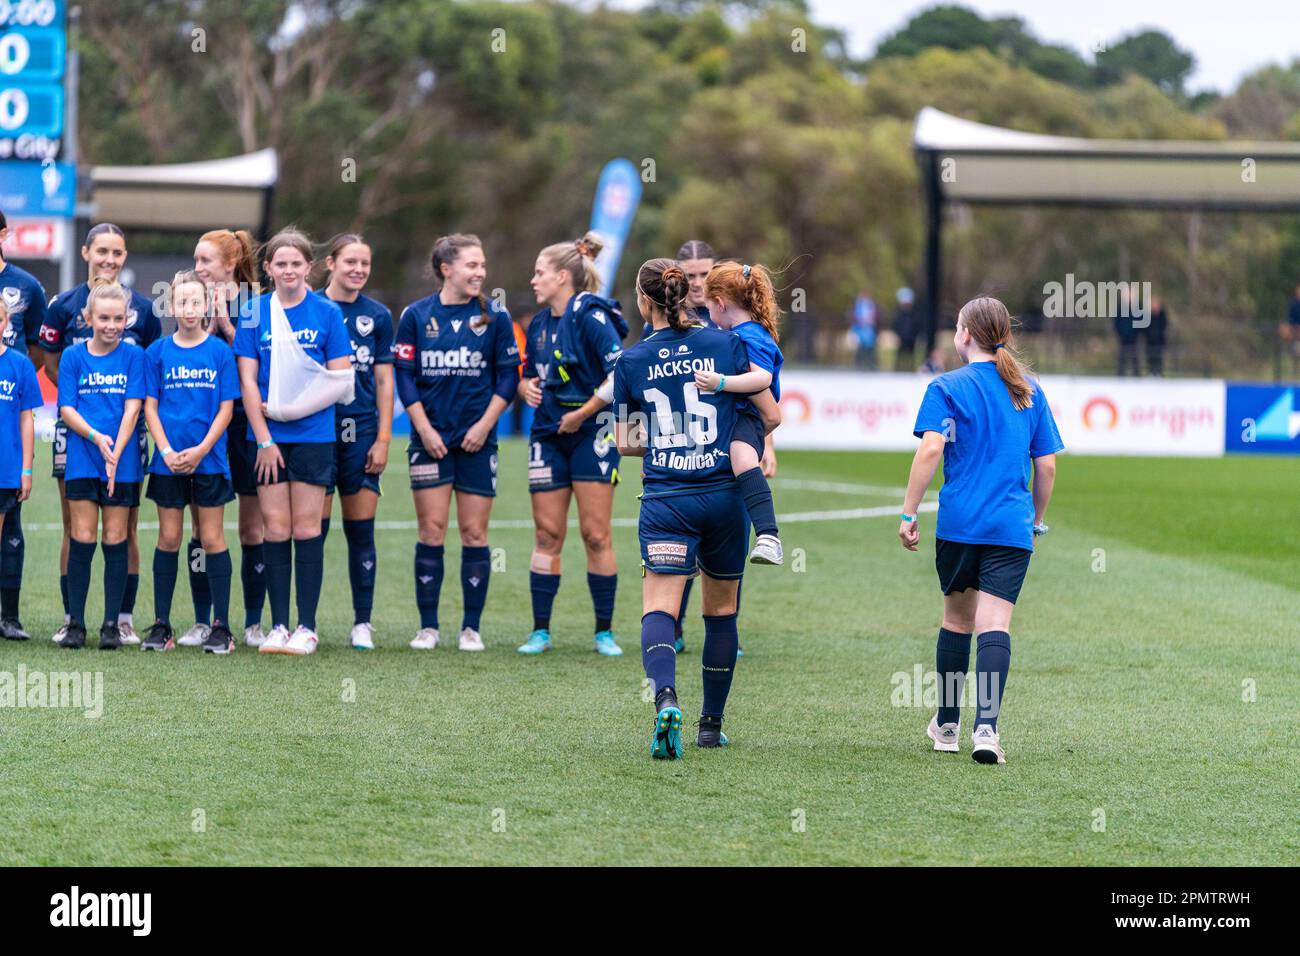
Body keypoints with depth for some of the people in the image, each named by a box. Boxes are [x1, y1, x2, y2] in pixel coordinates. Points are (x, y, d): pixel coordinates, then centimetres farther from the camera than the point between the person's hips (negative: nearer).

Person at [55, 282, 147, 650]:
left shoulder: (133, 356, 2)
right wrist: (96, 436, -17)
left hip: (123, 460, 0)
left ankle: (112, 625, 6)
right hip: (82, 461, 0)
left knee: (115, 540, 2)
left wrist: (115, 452, -15)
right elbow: (66, 409, 0)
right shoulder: (73, 356, 4)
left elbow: (132, 408, -4)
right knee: (82, 539, -2)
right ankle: (75, 623, 3)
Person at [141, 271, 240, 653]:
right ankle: (161, 625, 11)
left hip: (209, 460, -1)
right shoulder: (158, 351, 3)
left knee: (212, 539, 1)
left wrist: (201, 450, -12)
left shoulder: (220, 351, 0)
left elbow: (226, 409, -1)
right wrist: (167, 451, -9)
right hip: (168, 461, 1)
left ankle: (221, 627, 5)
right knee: (168, 539, 6)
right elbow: (150, 407, 3)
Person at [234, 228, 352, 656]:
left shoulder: (327, 312, 1)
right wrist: (264, 439, -6)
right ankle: (278, 625, 7)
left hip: (313, 433, -1)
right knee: (275, 530, 2)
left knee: (306, 529, -1)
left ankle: (307, 627, 3)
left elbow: (340, 377, -1)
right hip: (268, 435, 1)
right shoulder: (254, 312, 4)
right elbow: (247, 380, 2)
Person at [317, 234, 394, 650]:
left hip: (362, 430, 2)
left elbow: (384, 381, 9)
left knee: (361, 530, 2)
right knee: (314, 527, -1)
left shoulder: (378, 316, 8)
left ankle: (362, 623, 8)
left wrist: (383, 438, 2)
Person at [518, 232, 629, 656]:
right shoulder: (539, 324, 12)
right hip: (549, 438, 6)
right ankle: (540, 631, 9)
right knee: (547, 534, 5)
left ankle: (605, 632, 2)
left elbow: (620, 375, -19)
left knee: (595, 534, -5)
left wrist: (583, 414, -15)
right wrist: (528, 387, 0)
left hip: (591, 435, -6)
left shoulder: (591, 317, -11)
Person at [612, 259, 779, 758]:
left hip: (665, 501, -1)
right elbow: (771, 416, 8)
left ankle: (666, 698, -35)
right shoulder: (727, 345, 1)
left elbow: (624, 441, 8)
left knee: (658, 609, -8)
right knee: (721, 612, 16)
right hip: (724, 495, 2)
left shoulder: (631, 361, 1)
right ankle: (712, 725, 23)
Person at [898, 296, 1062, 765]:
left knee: (957, 618, 14)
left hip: (958, 523, -1)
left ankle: (947, 725, 26)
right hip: (1012, 525, 1)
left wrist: (908, 514, -9)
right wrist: (1036, 522, 23)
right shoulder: (1030, 391, 11)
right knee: (995, 623, -6)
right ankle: (986, 727, -22)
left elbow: (930, 449, -13)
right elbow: (1046, 466, 11)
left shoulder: (946, 388, -1)